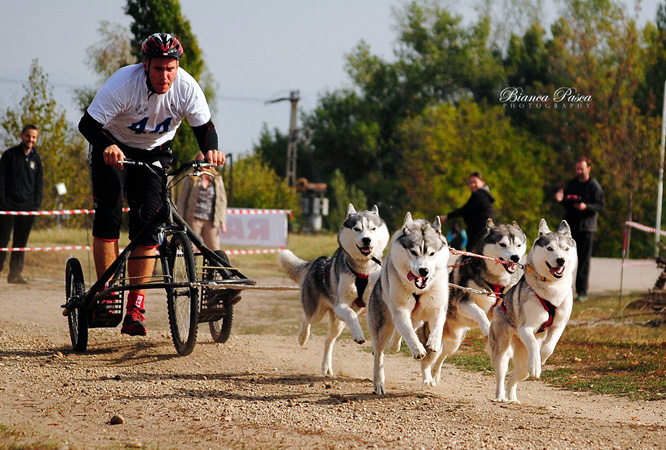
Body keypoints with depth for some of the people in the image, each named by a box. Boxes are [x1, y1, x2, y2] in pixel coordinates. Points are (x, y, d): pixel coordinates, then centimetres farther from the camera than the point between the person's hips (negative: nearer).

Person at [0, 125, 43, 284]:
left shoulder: (36, 158, 12)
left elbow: (39, 183, 15)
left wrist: (37, 203, 4)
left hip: (27, 207, 4)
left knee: (21, 242, 4)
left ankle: (15, 273, 7)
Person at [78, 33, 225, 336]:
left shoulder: (187, 88, -23)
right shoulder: (123, 83, -30)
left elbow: (204, 127, -16)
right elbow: (87, 124, -31)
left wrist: (211, 150, -39)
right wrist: (107, 147, -51)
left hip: (154, 154, 2)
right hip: (113, 149, -2)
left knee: (146, 223, -11)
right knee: (108, 214, -18)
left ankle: (134, 310, -11)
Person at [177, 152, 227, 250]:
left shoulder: (217, 180, 13)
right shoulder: (190, 179, 6)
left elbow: (222, 201, 15)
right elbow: (181, 199, 6)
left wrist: (222, 221, 8)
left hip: (211, 221, 2)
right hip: (193, 219, -2)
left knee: (214, 250, -6)